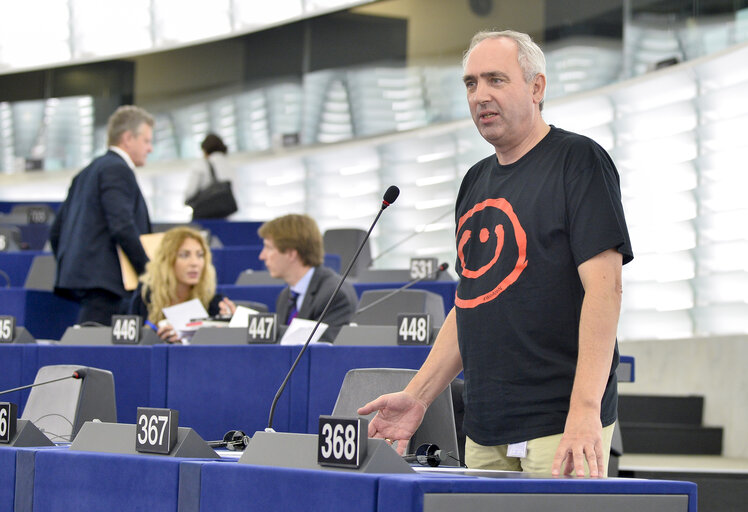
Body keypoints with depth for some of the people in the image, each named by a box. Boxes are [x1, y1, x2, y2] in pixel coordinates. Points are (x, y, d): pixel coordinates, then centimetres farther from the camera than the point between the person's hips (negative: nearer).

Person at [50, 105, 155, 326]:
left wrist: (69, 270, 24)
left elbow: (56, 231, 24)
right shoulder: (118, 170, -5)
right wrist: (150, 272, -12)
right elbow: (122, 227, -17)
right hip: (104, 281, -10)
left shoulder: (86, 173, 24)